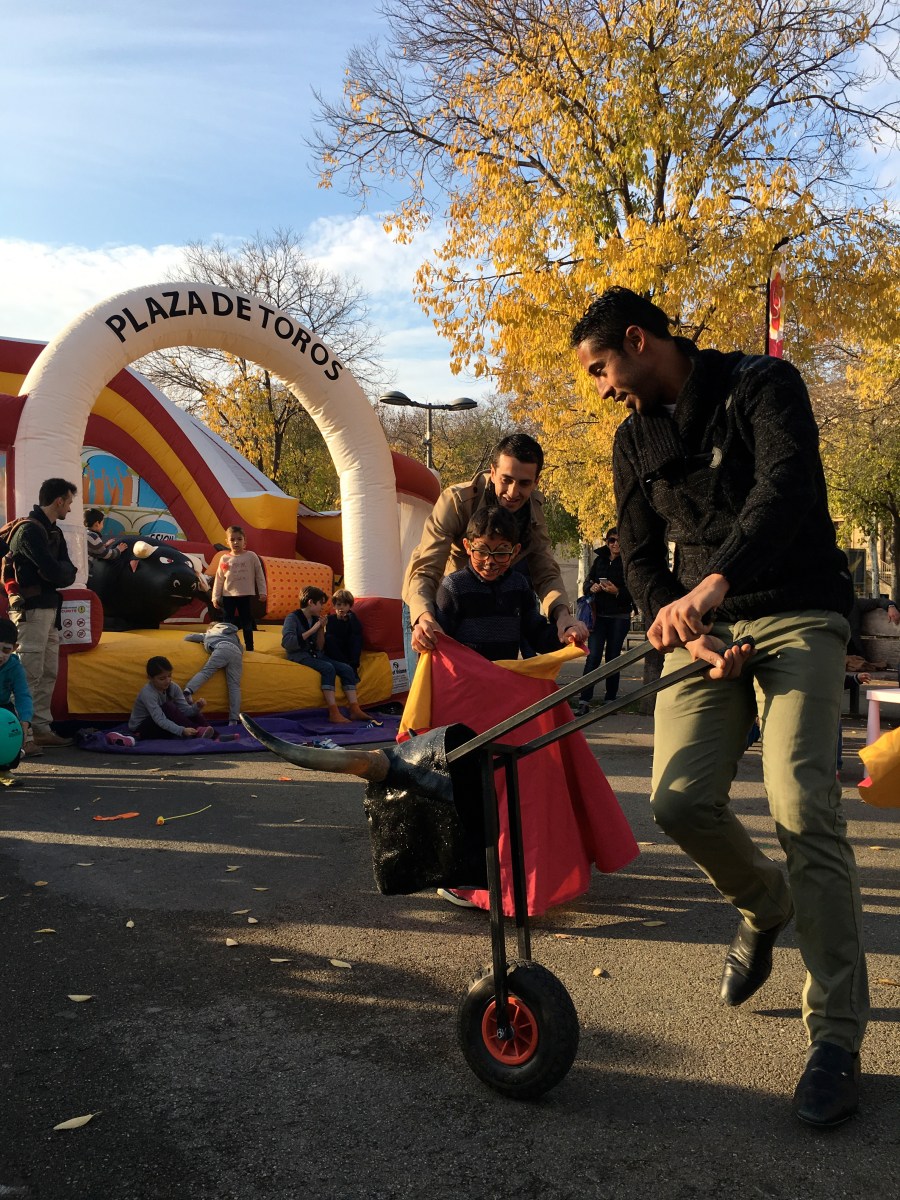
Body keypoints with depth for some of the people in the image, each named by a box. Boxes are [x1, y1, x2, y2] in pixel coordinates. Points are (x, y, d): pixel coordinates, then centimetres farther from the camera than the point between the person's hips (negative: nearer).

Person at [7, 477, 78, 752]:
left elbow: (69, 573, 9)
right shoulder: (30, 530, -14)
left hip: (50, 609, 10)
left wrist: (58, 573, -10)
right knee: (29, 674, -9)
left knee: (48, 673, 12)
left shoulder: (53, 532, 16)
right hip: (31, 610, -10)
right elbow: (54, 572, -22)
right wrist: (61, 571, -1)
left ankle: (41, 729, 19)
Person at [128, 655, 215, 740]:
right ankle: (197, 731, -31)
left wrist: (196, 707, -35)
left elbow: (185, 710, -13)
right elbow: (160, 720, -37)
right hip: (140, 727, -7)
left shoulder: (173, 687, -10)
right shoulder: (148, 693, -30)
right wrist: (182, 731, -47)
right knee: (168, 707, -30)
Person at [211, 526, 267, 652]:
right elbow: (219, 580, 5)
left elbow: (259, 576, 1)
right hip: (228, 596, 1)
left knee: (247, 623, 7)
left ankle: (249, 648, 16)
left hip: (246, 596, -1)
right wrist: (215, 597, 3)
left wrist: (262, 592, -2)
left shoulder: (251, 556, -3)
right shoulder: (224, 559, 1)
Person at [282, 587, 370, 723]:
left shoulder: (315, 619, 13)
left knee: (347, 669, -11)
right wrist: (312, 630, -17)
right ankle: (334, 713, -35)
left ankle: (355, 710, -17)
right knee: (328, 668, -32)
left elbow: (320, 648, 14)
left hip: (316, 655, 7)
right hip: (299, 656, -7)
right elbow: (287, 642, -23)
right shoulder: (292, 618, -6)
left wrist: (321, 629, -1)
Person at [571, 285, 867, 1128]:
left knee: (802, 807, -16)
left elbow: (785, 489, -23)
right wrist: (686, 633, -7)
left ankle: (836, 1036, -4)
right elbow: (640, 557, 12)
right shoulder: (634, 441, 13)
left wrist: (712, 586, -40)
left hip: (795, 616, -5)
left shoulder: (761, 386, -5)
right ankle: (764, 908, 22)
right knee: (679, 800, -11)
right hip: (701, 627, 5)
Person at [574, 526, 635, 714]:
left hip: (619, 617, -2)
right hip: (599, 615, 2)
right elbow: (587, 582, 14)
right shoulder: (600, 560, 10)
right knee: (593, 657, -8)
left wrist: (617, 592, -23)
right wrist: (591, 587, -8)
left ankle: (610, 700, 14)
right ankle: (584, 701, -11)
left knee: (613, 658, 5)